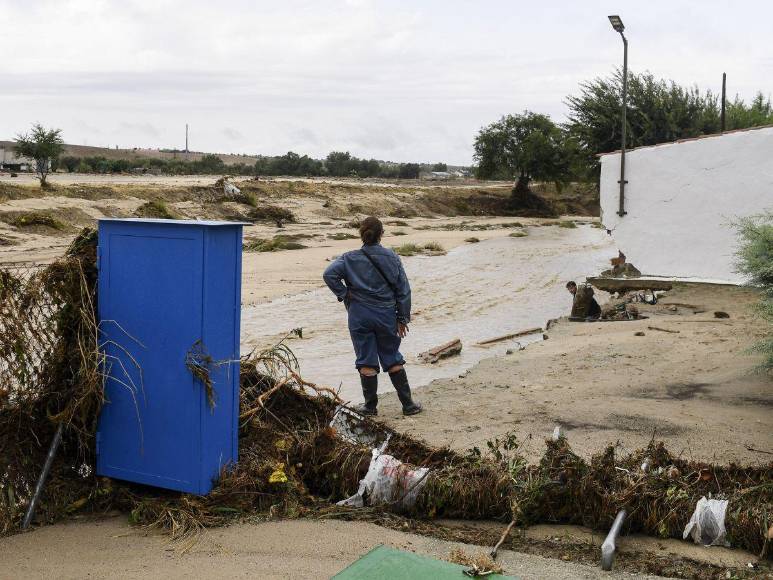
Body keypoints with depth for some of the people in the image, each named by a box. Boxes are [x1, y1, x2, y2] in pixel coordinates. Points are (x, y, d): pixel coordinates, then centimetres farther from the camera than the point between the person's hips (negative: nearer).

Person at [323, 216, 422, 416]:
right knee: (393, 359, 13)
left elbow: (329, 274, -19)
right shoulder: (391, 257, -1)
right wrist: (403, 318, 7)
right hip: (386, 316, 1)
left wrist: (343, 295, -7)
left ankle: (370, 405, 14)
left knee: (366, 362, 7)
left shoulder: (350, 259, -5)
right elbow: (403, 289, 0)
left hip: (360, 316, -1)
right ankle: (408, 404, 16)